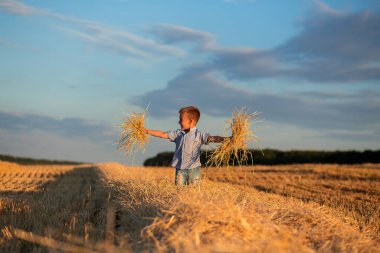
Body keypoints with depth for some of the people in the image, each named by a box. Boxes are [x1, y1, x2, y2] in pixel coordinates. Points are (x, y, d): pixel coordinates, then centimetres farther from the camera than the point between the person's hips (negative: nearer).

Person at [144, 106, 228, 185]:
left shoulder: (199, 135, -7)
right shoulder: (178, 134, 9)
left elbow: (211, 138, -21)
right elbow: (163, 134, 16)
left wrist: (224, 139, -39)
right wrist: (147, 131, 16)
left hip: (193, 169, -4)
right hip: (180, 169, 4)